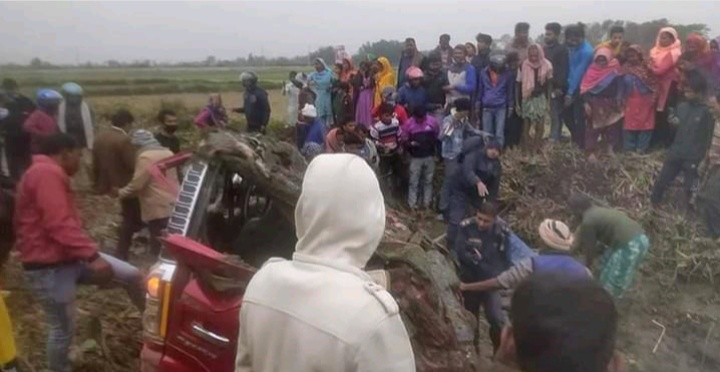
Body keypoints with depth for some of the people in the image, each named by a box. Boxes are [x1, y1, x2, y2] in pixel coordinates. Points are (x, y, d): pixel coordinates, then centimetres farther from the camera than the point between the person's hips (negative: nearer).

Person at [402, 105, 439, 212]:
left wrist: (433, 143, 1)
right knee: (414, 182, 2)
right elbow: (403, 140, -4)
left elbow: (438, 135, 7)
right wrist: (410, 144, -22)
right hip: (416, 157, -2)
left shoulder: (432, 121, -7)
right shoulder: (409, 123, -10)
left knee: (428, 180, 12)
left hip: (430, 156, 2)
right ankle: (412, 203, 11)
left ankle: (426, 202, 23)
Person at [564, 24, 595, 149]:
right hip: (572, 86, 8)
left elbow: (578, 73, -18)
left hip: (580, 89, -8)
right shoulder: (574, 47, 7)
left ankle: (581, 147, 9)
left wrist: (570, 93, -16)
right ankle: (576, 141, 27)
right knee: (568, 116, 12)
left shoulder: (586, 52, -18)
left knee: (578, 119, -2)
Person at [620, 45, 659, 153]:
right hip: (631, 101, 2)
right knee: (630, 126, 3)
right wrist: (622, 99, 4)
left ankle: (641, 148, 9)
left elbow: (654, 84, -4)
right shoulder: (625, 70, 4)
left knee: (645, 125, 1)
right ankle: (629, 149, 12)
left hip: (645, 101, -2)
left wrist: (653, 98, -12)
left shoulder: (646, 68, -5)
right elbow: (622, 86, 9)